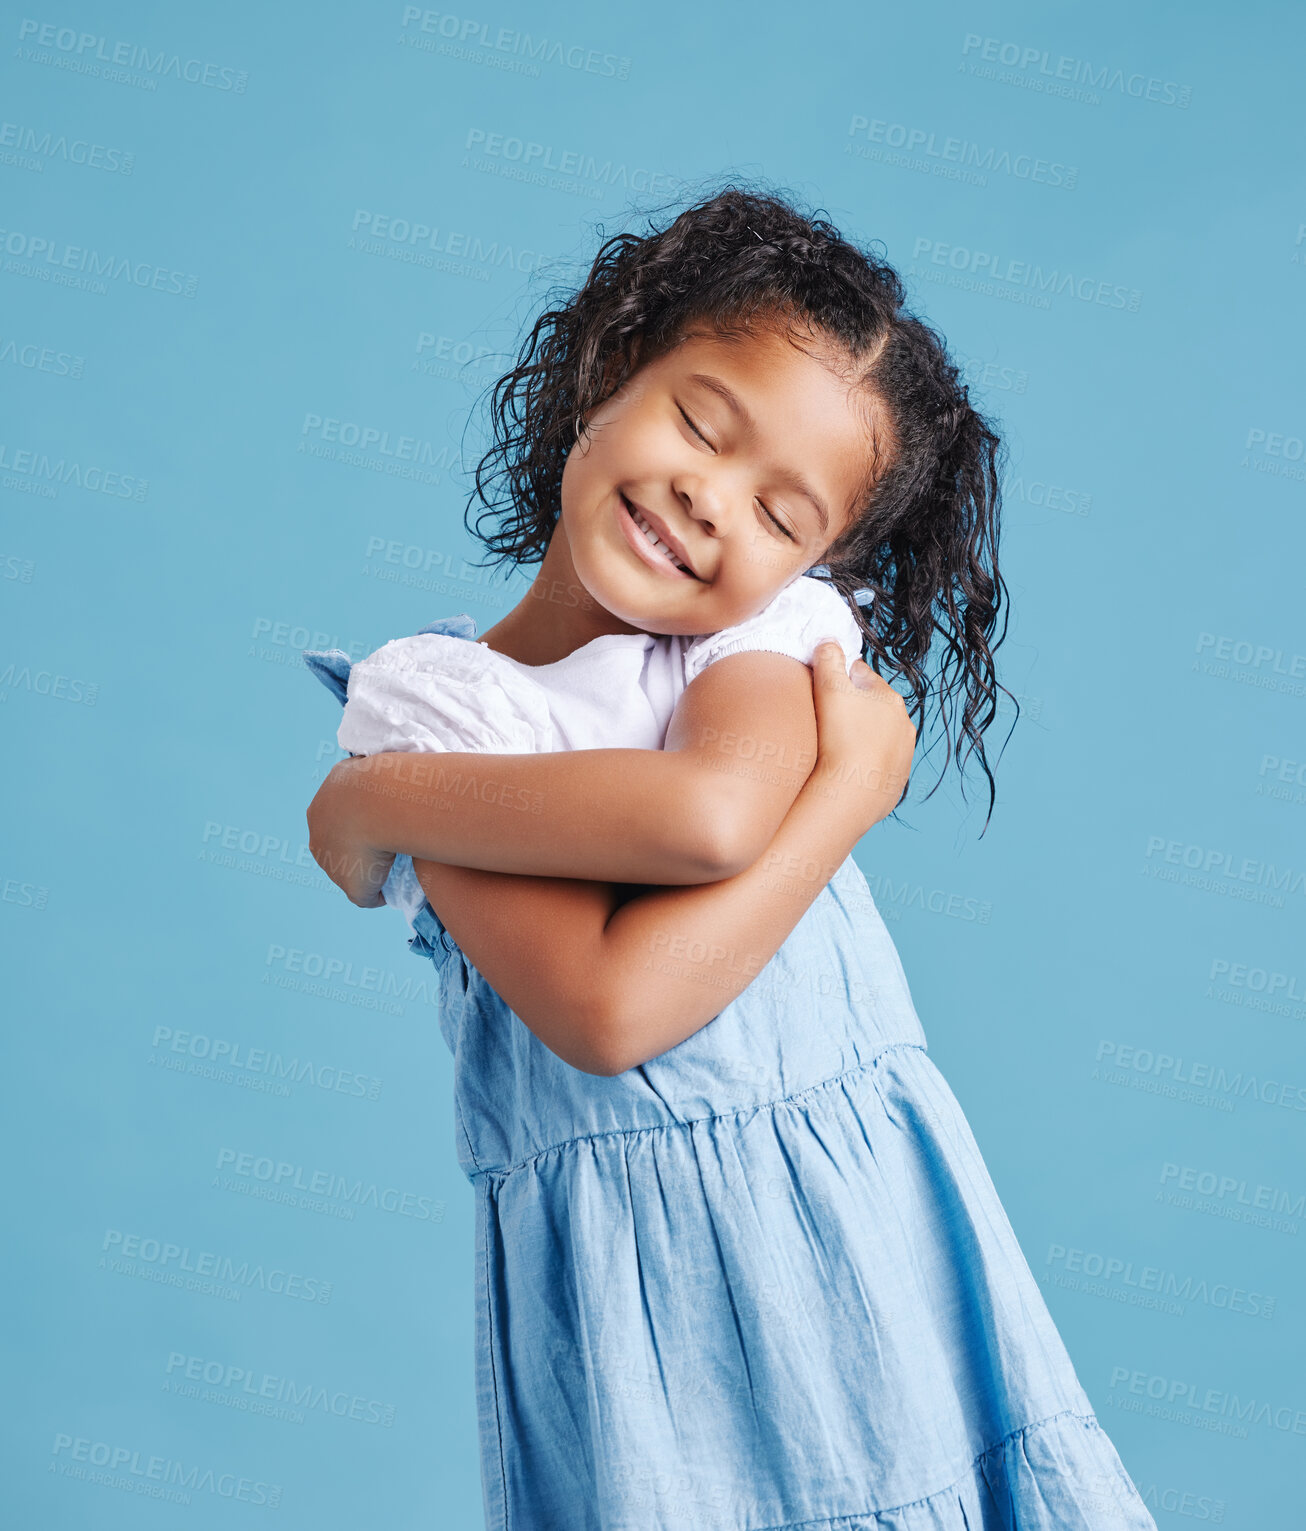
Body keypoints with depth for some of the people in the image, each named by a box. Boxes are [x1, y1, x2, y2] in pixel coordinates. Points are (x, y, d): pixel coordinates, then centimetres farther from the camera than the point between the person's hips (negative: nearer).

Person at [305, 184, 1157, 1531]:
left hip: (859, 1223, 1)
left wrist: (374, 801, -15)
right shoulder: (432, 696, -5)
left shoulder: (779, 634, -2)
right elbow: (608, 1007, -19)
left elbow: (714, 810, -26)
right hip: (614, 1285, 0)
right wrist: (852, 786, -17)